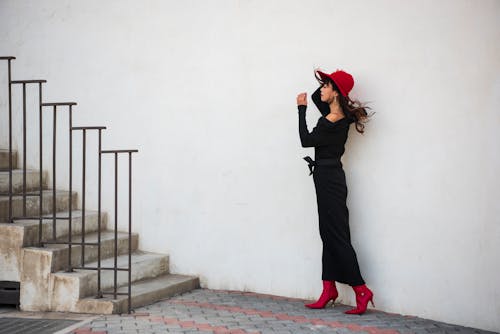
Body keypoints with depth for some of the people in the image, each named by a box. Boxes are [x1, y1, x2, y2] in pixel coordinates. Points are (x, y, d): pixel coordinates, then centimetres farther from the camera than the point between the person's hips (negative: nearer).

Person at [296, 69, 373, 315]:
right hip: (330, 176, 10)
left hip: (328, 177, -10)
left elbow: (306, 140, -13)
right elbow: (316, 97, 25)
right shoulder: (340, 115, 9)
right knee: (329, 234, 11)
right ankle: (329, 290, 17)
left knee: (336, 235, -6)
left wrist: (301, 110, -7)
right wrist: (326, 81, 9)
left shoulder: (332, 121, -20)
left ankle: (361, 290, -4)